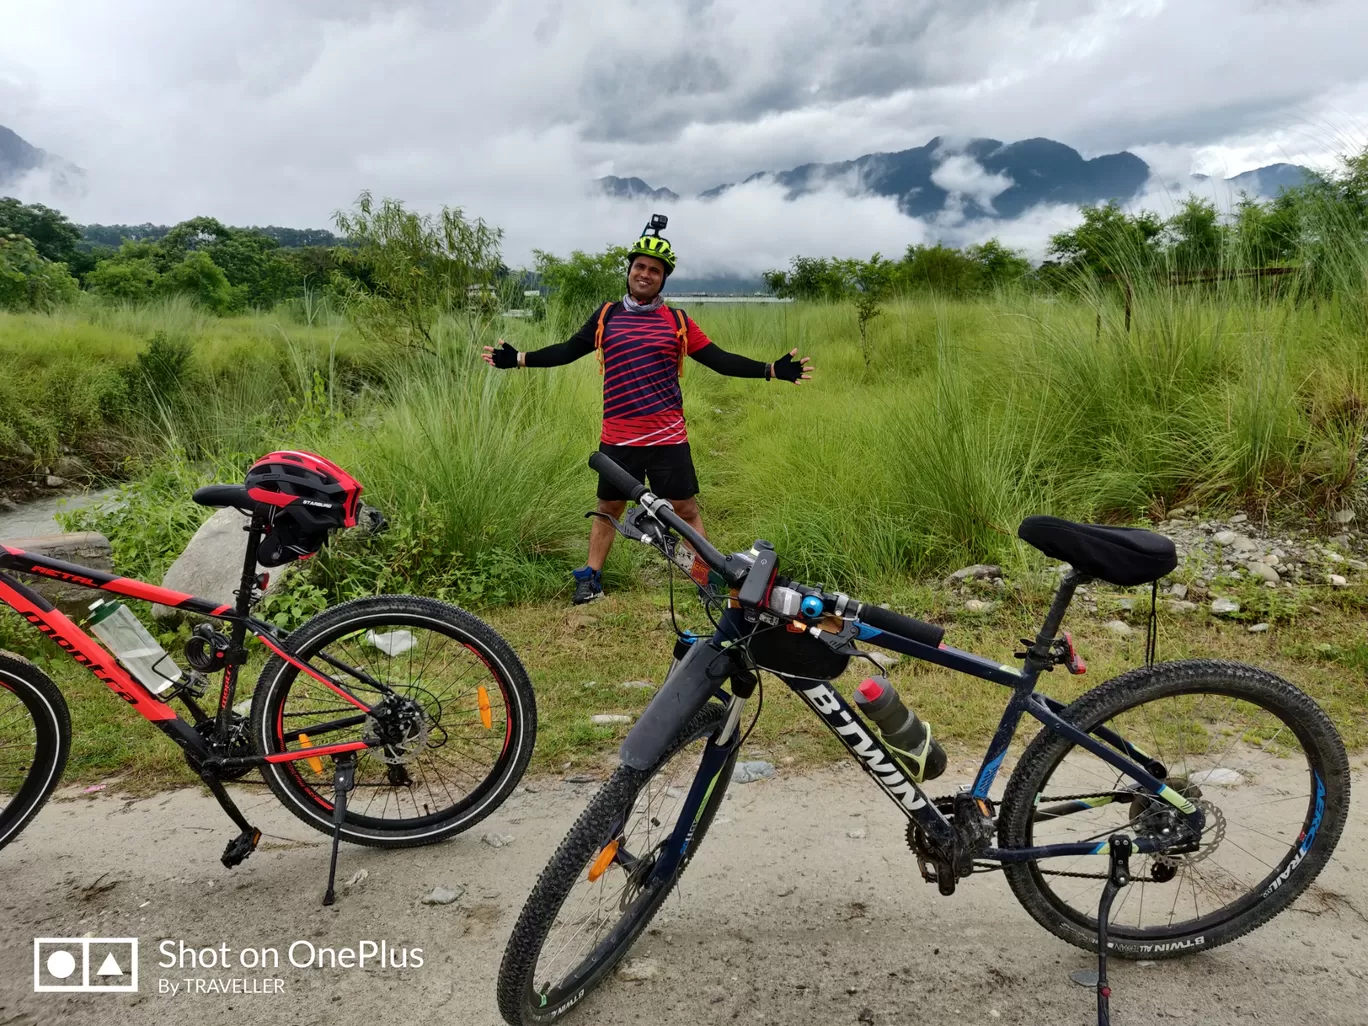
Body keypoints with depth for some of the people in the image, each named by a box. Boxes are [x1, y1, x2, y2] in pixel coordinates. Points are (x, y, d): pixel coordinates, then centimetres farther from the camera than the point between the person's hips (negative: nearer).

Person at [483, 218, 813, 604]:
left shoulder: (677, 321, 1)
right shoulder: (606, 316, 5)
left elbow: (719, 359, 1)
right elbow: (568, 350, 11)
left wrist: (773, 369, -8)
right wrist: (518, 359, 5)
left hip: (668, 438, -1)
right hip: (618, 438, 1)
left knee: (686, 510, 3)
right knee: (609, 508, 14)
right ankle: (590, 578, 28)